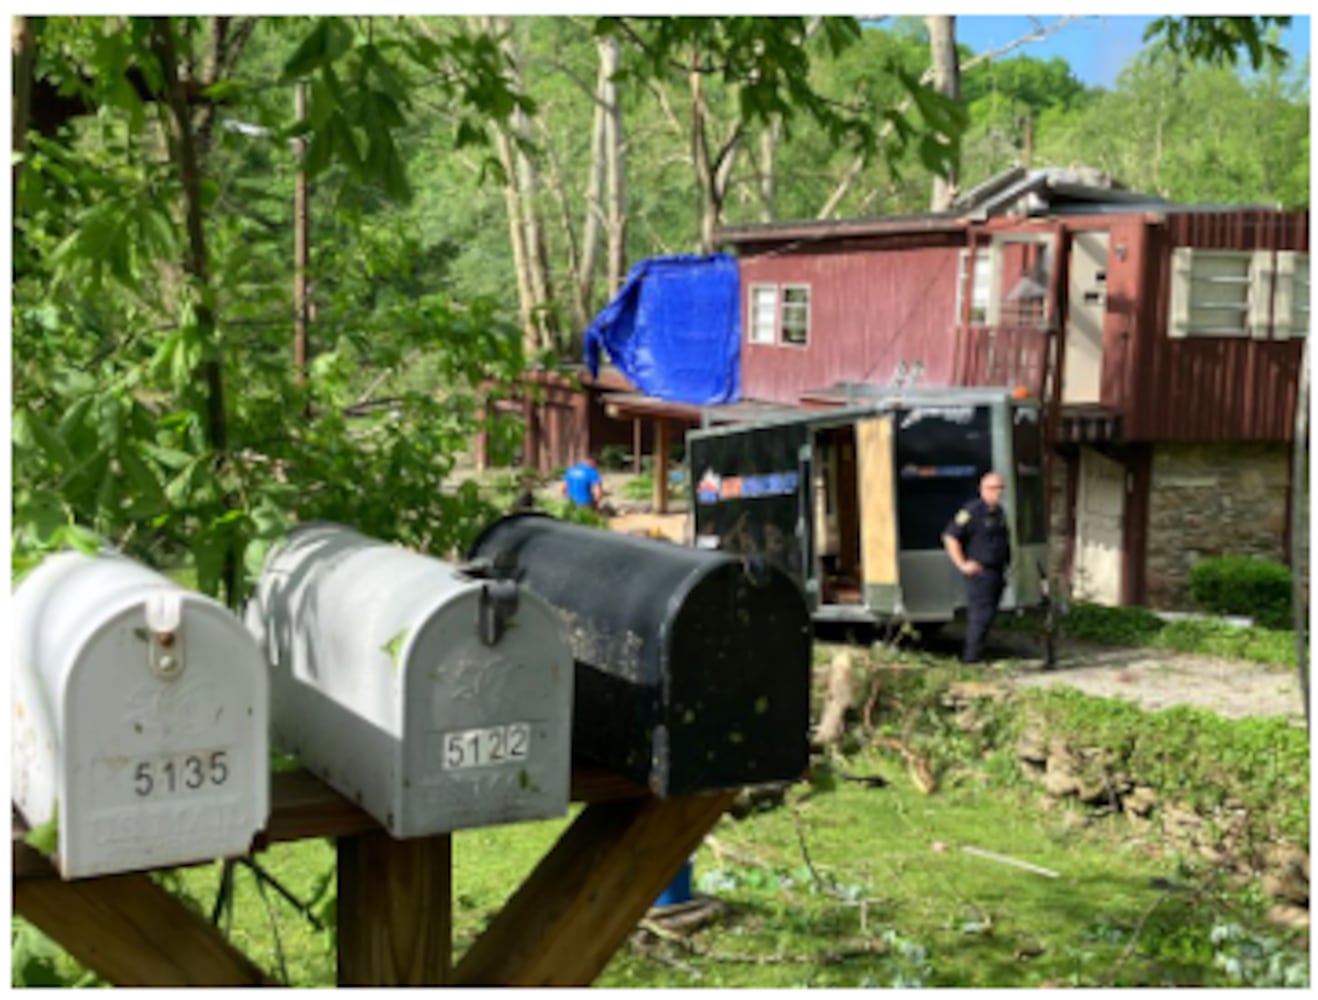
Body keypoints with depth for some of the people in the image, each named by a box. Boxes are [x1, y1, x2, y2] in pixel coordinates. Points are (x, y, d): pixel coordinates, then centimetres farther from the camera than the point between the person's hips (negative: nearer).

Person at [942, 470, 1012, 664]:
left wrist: (1004, 570, 20)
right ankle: (972, 658, -7)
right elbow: (950, 537, -14)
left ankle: (972, 655, 18)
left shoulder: (999, 512, 14)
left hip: (997, 572, 9)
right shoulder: (972, 511, -13)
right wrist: (962, 565, -16)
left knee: (988, 614, 11)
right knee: (981, 615, -11)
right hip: (979, 571, -9)